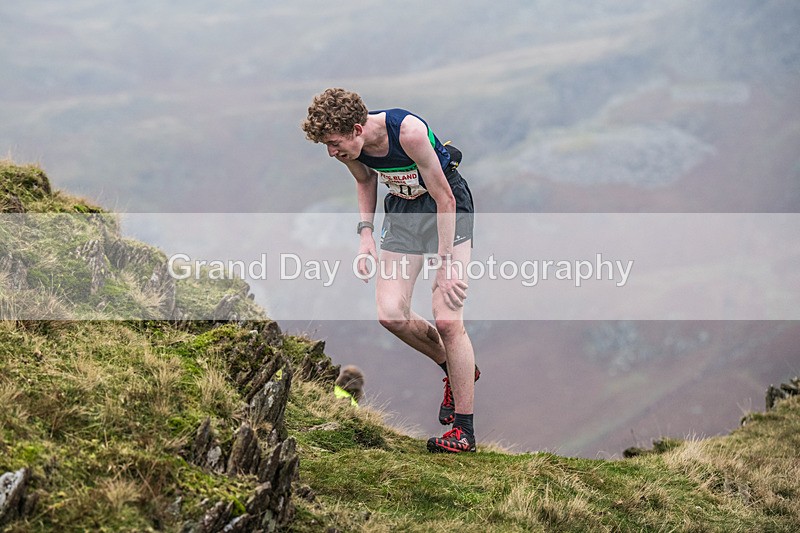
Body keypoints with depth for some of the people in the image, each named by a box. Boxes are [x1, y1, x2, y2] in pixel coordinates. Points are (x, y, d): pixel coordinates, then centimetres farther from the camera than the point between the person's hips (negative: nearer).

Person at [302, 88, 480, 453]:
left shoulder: (408, 132, -32)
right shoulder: (349, 148, -14)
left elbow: (444, 199, -24)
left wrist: (446, 265, -24)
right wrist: (365, 233, 0)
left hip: (447, 207, -6)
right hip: (403, 210, 6)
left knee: (446, 318, -14)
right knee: (390, 313, -8)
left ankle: (463, 430, -8)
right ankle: (455, 369, 19)